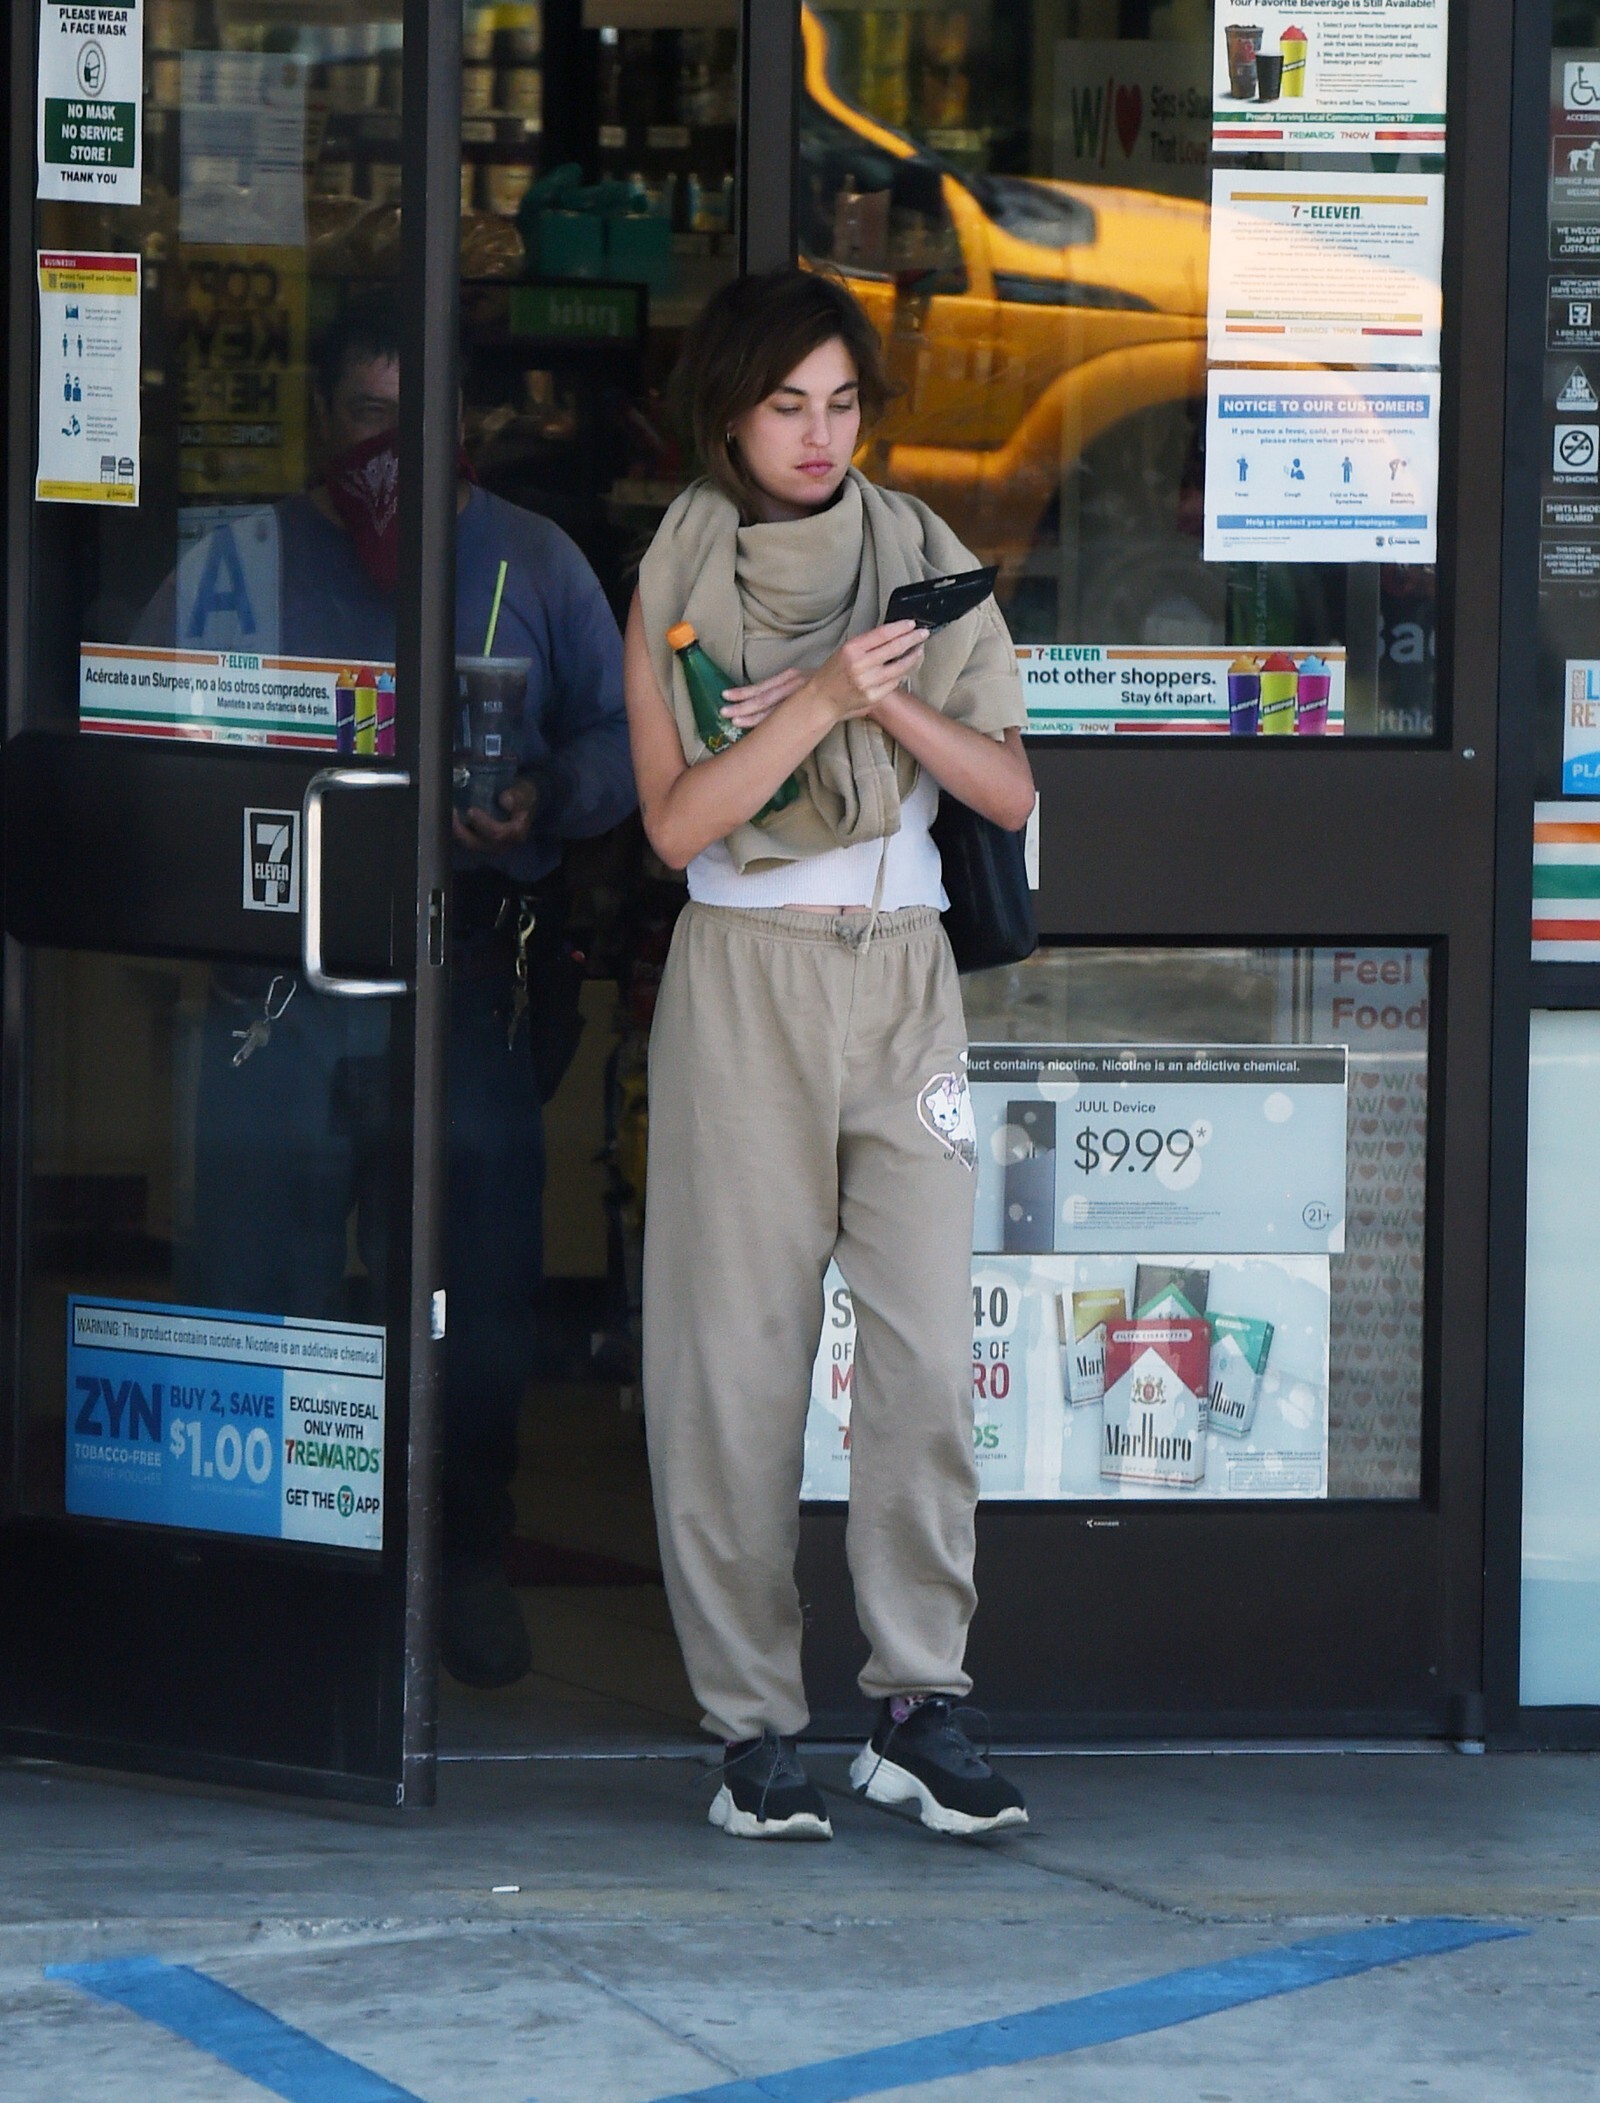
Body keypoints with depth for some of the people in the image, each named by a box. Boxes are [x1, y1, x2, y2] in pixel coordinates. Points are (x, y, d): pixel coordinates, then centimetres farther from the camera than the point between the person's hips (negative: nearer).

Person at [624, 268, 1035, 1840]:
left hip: (901, 972, 2)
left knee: (926, 1343, -7)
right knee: (736, 1353, -4)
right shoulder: (673, 584, 4)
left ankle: (918, 1709, -2)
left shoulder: (921, 560, 9)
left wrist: (894, 704, -10)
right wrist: (821, 699, -15)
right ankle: (752, 1726, 1)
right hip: (742, 980, -2)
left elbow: (1010, 791, 6)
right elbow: (676, 822, -5)